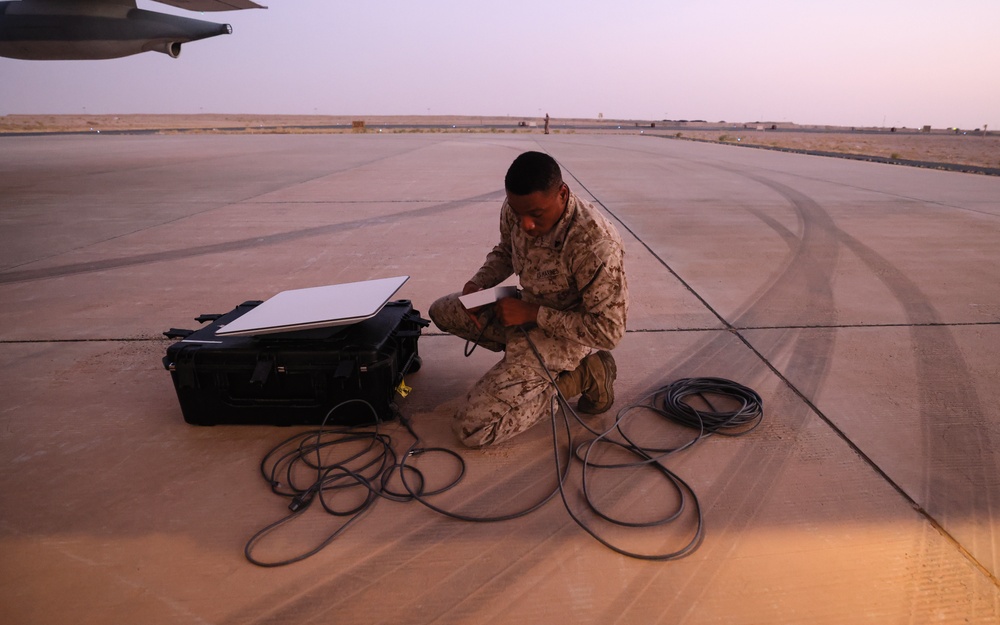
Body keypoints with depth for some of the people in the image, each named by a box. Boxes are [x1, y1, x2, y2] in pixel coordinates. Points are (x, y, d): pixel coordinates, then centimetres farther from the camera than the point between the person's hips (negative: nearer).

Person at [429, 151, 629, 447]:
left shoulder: (595, 243, -34)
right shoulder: (515, 210, -12)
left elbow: (608, 330, -29)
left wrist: (531, 312, -29)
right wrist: (477, 284, -9)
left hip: (561, 332, -8)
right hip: (527, 310, 8)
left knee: (472, 428, -15)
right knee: (442, 312, 15)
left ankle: (583, 374, -5)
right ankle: (525, 356, 8)